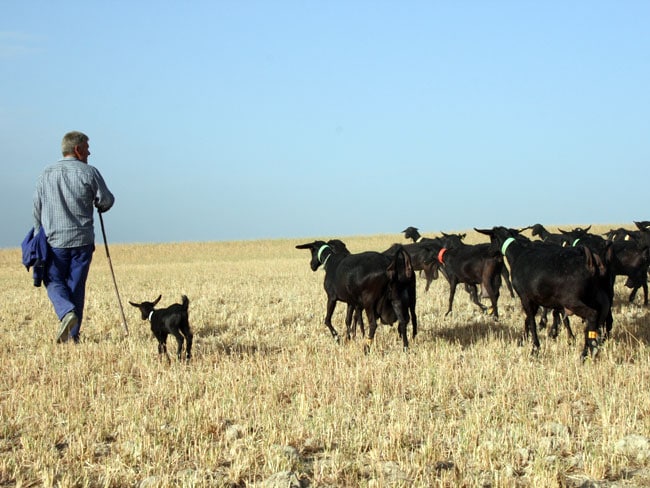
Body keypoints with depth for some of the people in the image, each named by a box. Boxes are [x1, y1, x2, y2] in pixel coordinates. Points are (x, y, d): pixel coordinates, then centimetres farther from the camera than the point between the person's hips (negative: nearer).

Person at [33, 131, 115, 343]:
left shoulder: (46, 174, 4)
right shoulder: (89, 172, -4)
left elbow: (37, 209, 7)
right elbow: (106, 201, -1)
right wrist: (98, 205, 23)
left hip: (54, 239, 1)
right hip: (82, 240, -1)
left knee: (54, 282, 12)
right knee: (76, 286, 7)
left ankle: (66, 312, -17)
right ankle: (72, 335, 8)